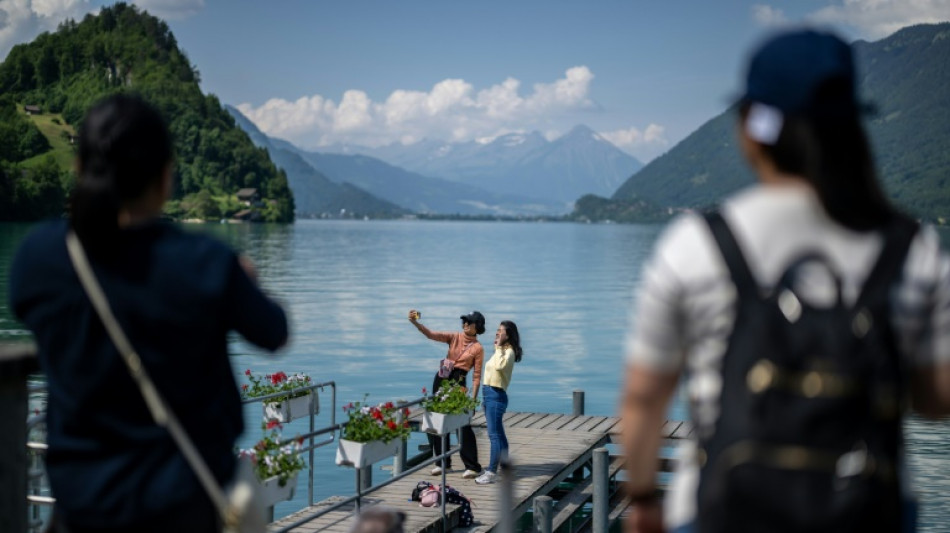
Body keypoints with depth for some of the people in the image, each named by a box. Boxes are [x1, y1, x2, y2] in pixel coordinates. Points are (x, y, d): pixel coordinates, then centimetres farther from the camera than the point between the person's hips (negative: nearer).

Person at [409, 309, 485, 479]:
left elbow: (477, 376, -5)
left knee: (463, 425, -7)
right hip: (441, 378, 5)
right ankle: (443, 462, 21)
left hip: (458, 383, -5)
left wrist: (473, 399, -10)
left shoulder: (478, 348, -4)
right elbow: (431, 334, -5)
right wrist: (415, 322, -20)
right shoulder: (454, 337, 6)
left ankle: (472, 466, 0)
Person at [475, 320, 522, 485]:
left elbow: (500, 366, -32)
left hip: (497, 395, -10)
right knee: (498, 434, 17)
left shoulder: (509, 351, -12)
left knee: (494, 435, -9)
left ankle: (491, 473, -9)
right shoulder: (501, 351, 17)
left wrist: (498, 347, -22)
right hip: (489, 394, 10)